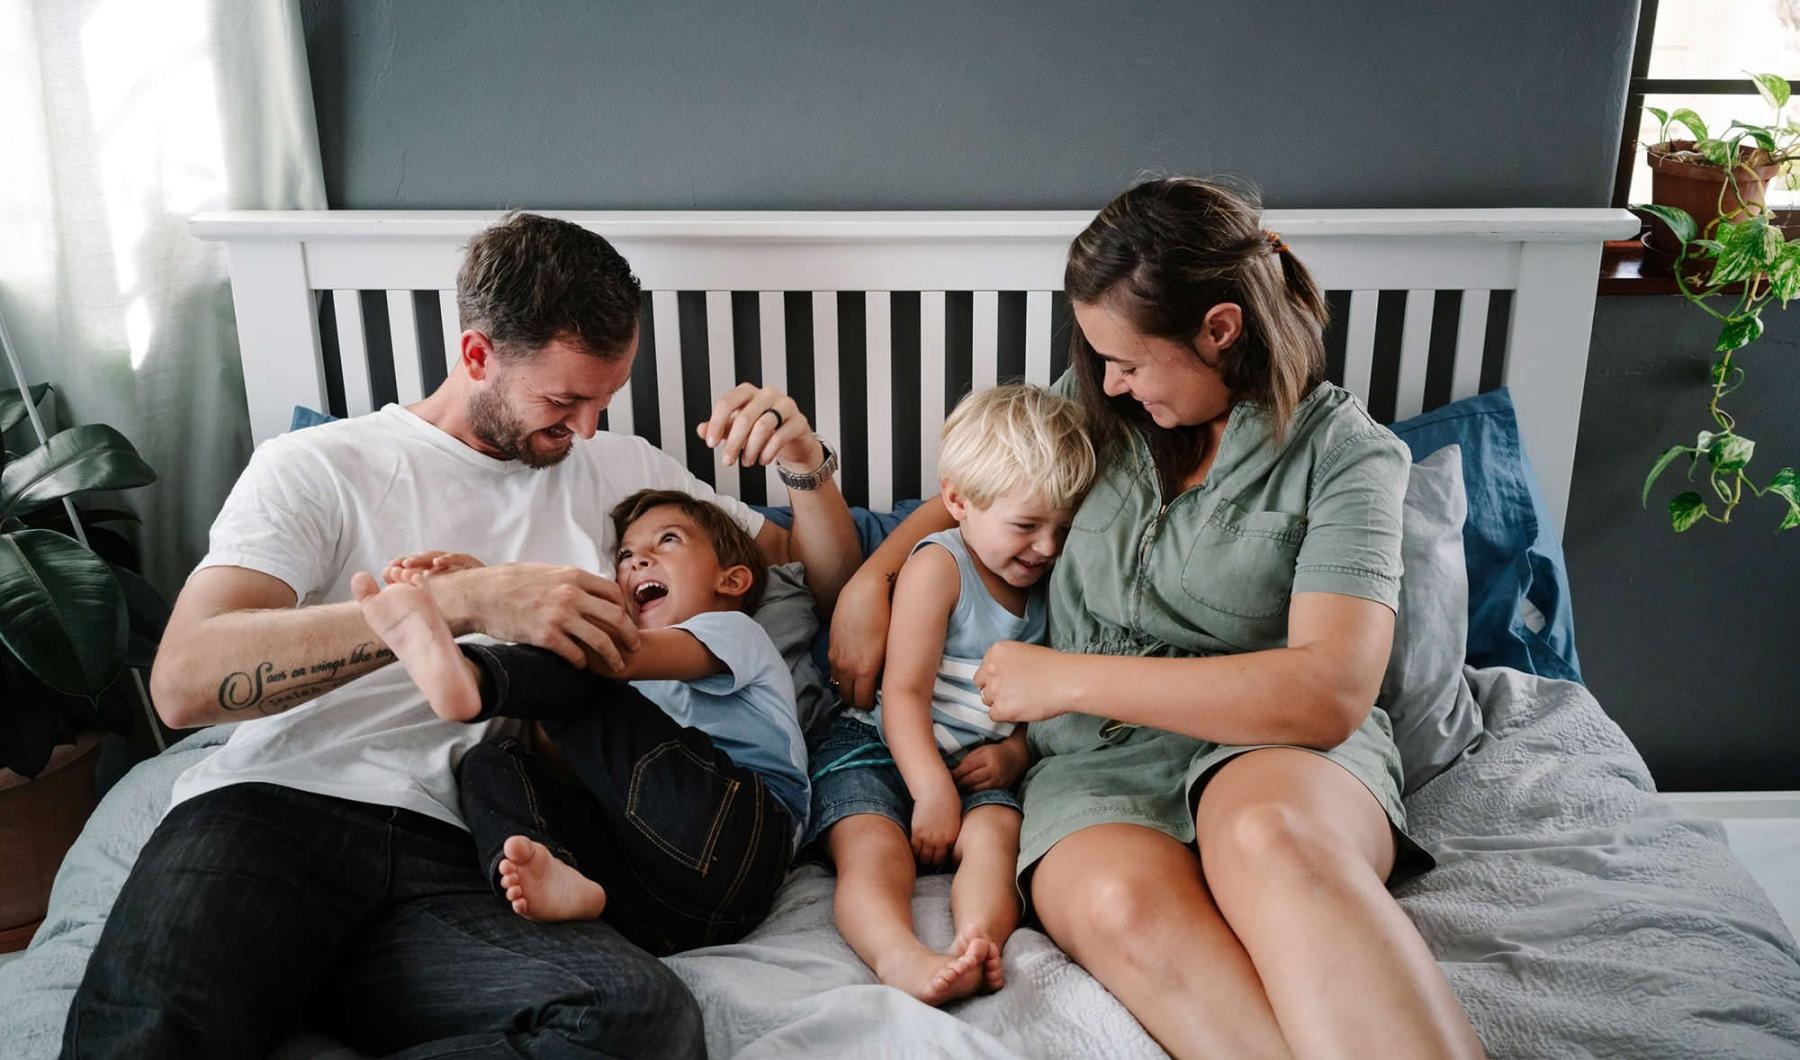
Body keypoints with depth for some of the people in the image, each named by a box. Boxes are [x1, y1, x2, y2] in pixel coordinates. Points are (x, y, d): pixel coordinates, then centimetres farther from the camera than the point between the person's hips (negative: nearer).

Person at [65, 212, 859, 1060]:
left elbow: (833, 584, 26)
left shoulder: (617, 469, 20)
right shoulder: (319, 467, 10)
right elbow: (184, 682, -7)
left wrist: (807, 467, 5)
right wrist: (462, 599, -16)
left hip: (456, 860, 5)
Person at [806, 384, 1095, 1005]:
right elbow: (905, 691, -12)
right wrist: (933, 790, -21)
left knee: (997, 830, -28)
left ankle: (979, 941, -53)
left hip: (977, 767, 5)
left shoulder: (1044, 591, 15)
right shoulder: (938, 565, -5)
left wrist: (1013, 752, -3)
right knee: (873, 849, -32)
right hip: (878, 748, -4)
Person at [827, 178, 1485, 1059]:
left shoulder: (1344, 451, -3)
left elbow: (1330, 690, -15)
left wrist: (1068, 677, -14)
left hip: (1270, 746, -2)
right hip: (1099, 757, 3)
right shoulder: (1099, 403, 12)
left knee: (1272, 839, -41)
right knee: (1122, 905, -35)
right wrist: (870, 581, 13)